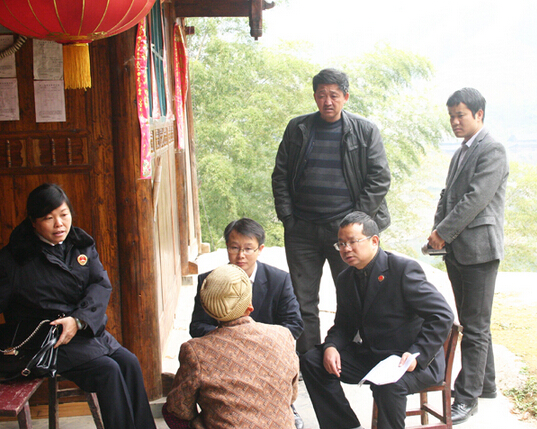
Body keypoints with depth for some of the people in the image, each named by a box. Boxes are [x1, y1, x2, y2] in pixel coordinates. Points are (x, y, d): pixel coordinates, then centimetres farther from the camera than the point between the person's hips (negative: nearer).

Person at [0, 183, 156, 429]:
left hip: (89, 329, 5)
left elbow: (101, 285, -2)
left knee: (129, 363, -14)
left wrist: (78, 320, -20)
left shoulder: (82, 245, 8)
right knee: (107, 370, -22)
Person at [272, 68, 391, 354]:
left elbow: (380, 180, -2)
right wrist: (287, 217, 1)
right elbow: (280, 175, 10)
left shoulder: (365, 132, 1)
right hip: (302, 230, 2)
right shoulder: (297, 129, 8)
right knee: (303, 303, 6)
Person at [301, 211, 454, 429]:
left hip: (415, 361, -7)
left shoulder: (404, 269, -14)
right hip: (369, 356, 7)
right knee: (311, 361, -6)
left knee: (388, 384, -38)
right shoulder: (345, 280, 8)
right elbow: (344, 325, 15)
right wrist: (331, 346, -8)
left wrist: (417, 354, -25)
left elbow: (442, 316, -16)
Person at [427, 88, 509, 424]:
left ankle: (467, 396, 0)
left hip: (479, 248, -9)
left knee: (475, 327, -4)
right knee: (473, 323, 16)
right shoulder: (460, 154, 18)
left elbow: (476, 198, -18)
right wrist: (438, 232, 6)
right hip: (457, 249, 9)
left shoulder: (492, 151, -11)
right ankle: (486, 384, 28)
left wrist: (444, 233, -14)